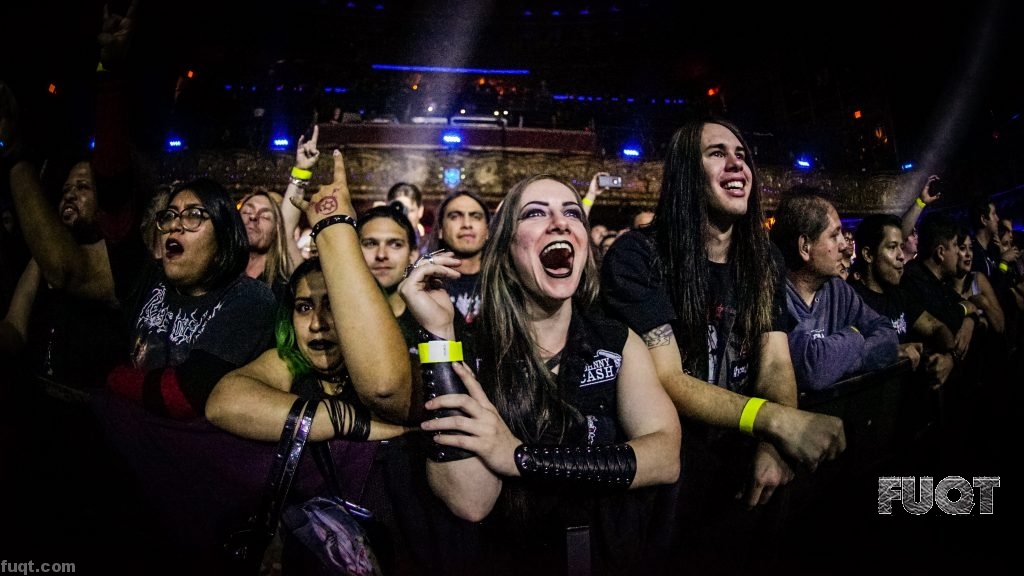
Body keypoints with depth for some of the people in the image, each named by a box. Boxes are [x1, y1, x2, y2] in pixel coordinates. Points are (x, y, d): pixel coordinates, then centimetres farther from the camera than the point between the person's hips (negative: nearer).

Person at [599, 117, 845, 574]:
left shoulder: (762, 260, 5)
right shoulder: (637, 256, -14)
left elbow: (775, 361, -4)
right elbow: (667, 381, -21)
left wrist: (773, 444, -25)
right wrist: (778, 421, -32)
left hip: (745, 459, 5)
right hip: (668, 466, -5)